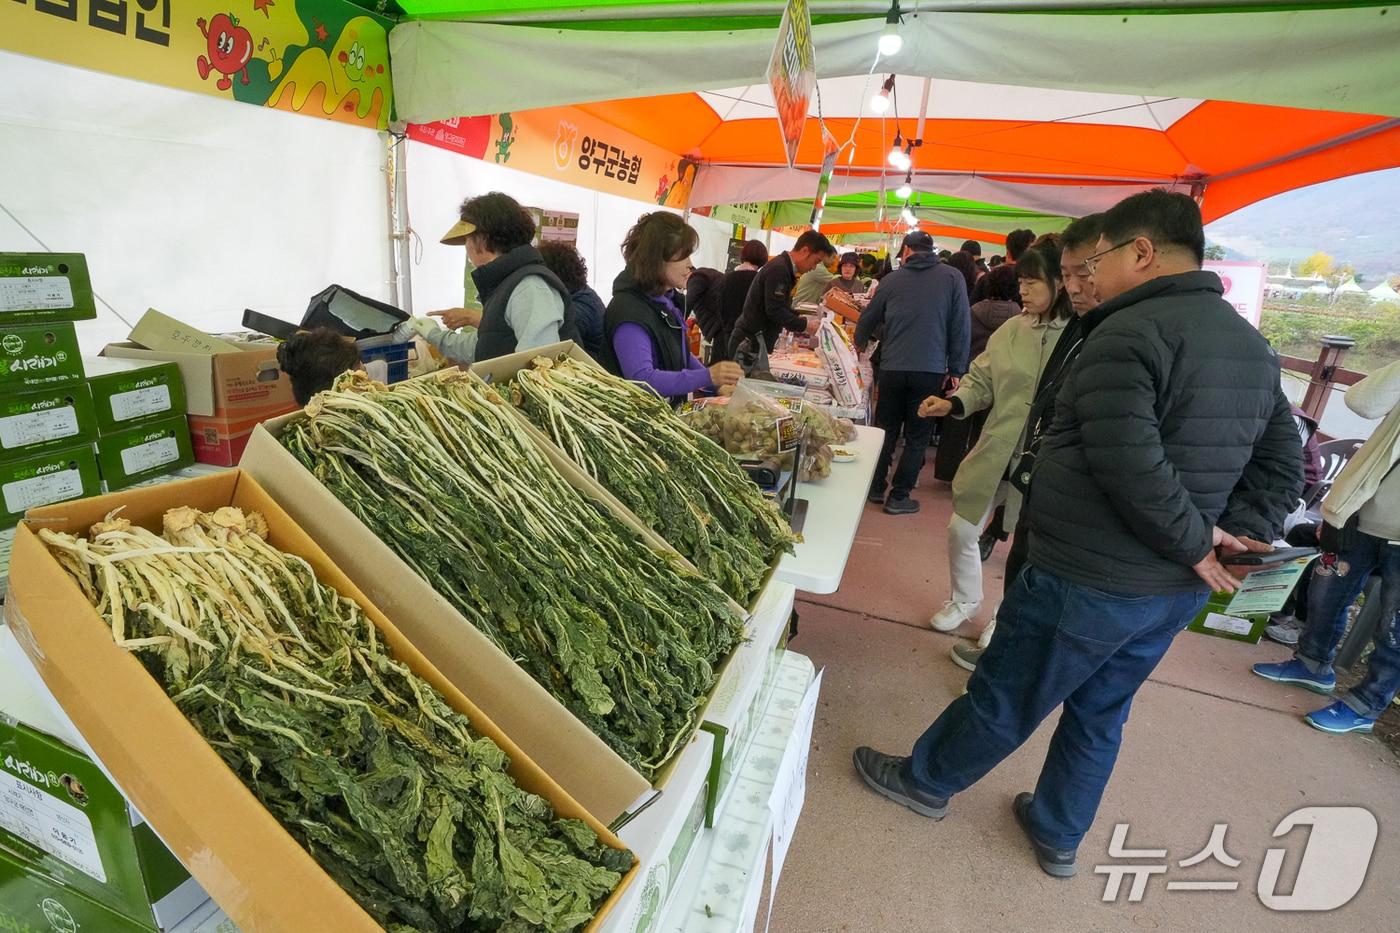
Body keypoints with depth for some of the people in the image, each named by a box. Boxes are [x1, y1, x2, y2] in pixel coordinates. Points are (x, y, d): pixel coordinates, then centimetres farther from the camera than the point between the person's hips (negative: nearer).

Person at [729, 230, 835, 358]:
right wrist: (805, 325, -13)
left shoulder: (784, 268, 13)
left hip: (758, 340, 10)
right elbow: (775, 310, -22)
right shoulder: (778, 269, -18)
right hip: (750, 343, -10)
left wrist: (803, 319, 7)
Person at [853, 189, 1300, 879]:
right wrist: (1230, 534, 1)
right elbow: (1282, 467, 12)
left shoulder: (1129, 332, -19)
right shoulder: (1253, 344, 10)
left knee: (1003, 697, 11)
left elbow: (1130, 467, -28)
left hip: (1086, 581, -8)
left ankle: (925, 781, 33)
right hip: (1177, 591, 8)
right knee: (1100, 716, 22)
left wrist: (1194, 543, -14)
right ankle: (1058, 836, 40)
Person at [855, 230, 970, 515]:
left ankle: (875, 487, 22)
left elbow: (868, 320, 18)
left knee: (886, 431, 15)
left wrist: (858, 345, 37)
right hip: (931, 371, -2)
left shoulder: (892, 279, 7)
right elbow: (960, 326, -1)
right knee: (917, 437, 7)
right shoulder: (952, 278, 2)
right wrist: (956, 369, 4)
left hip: (892, 368, 2)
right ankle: (898, 497, 10)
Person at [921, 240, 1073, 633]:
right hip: (995, 452, 5)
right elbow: (981, 381, 8)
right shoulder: (1011, 329, 2)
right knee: (961, 530, 12)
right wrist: (953, 403, -10)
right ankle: (965, 601, 38)